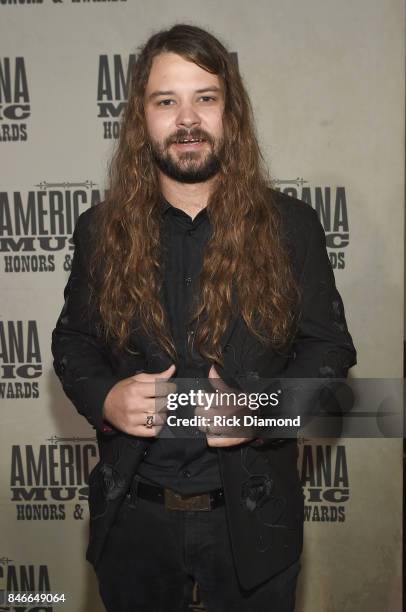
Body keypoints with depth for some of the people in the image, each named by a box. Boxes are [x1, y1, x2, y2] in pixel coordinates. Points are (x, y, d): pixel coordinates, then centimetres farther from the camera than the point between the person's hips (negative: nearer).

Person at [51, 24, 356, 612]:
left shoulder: (290, 226, -7)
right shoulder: (101, 230, -3)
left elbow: (331, 345, -3)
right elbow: (71, 339, 6)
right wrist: (103, 398, -15)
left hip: (251, 518, -1)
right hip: (134, 515, 2)